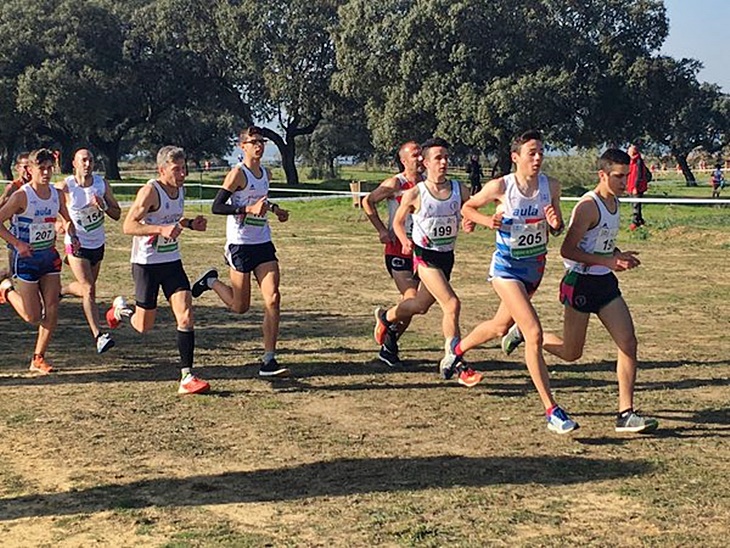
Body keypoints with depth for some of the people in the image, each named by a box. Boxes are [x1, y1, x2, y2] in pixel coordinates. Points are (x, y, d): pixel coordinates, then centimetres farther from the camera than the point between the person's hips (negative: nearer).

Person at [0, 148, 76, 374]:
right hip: (26, 259, -6)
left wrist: (72, 235, -2)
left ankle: (38, 359, 13)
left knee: (52, 311, 0)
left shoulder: (56, 194, 2)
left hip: (50, 256, 6)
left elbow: (67, 220, 18)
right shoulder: (21, 196, -16)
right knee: (33, 317, -1)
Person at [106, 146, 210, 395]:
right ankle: (121, 308, 40)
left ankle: (187, 377, -8)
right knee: (144, 326, 6)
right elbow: (128, 226, -22)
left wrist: (191, 223, 5)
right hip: (146, 263, -6)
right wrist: (162, 229, -32)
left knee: (186, 316, -10)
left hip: (172, 261, 6)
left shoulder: (180, 189, 7)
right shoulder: (150, 191, -17)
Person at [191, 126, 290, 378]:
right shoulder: (238, 173, -10)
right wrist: (249, 209, -23)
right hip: (240, 244, -6)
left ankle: (268, 361, -5)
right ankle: (212, 281, 32)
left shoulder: (266, 173, 13)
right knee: (240, 306, 2)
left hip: (264, 244, 6)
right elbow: (216, 206, -16)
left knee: (273, 298, -8)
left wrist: (273, 208, 17)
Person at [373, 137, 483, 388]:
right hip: (425, 256, -5)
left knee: (421, 305, 20)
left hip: (447, 256, 5)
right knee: (452, 305, -18)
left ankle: (386, 317, 51)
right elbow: (398, 222, 2)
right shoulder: (415, 194, -11)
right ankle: (455, 364, -8)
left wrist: (470, 223, -16)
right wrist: (405, 241, -17)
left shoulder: (459, 189, -2)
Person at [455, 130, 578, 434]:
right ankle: (551, 410, -14)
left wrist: (555, 224, -17)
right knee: (534, 333, -18)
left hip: (535, 266, 6)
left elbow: (557, 232, 5)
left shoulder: (551, 186, -5)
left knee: (501, 326, 23)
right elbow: (467, 208, 1)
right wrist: (487, 221, -18)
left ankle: (458, 349, 54)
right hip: (506, 268, -6)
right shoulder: (500, 187, -15)